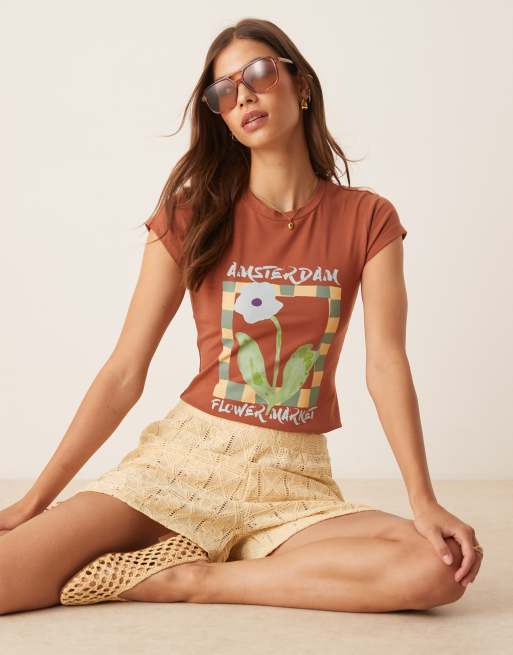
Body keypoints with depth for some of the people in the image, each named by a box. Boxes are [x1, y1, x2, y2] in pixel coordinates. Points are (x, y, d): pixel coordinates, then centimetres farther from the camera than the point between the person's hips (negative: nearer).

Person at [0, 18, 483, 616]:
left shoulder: (367, 220, 3)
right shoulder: (192, 216, 2)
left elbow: (385, 362, -6)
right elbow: (124, 374, 0)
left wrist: (424, 502, -19)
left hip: (296, 479, 3)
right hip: (183, 454, -2)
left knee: (440, 569, -28)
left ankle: (190, 577, -15)